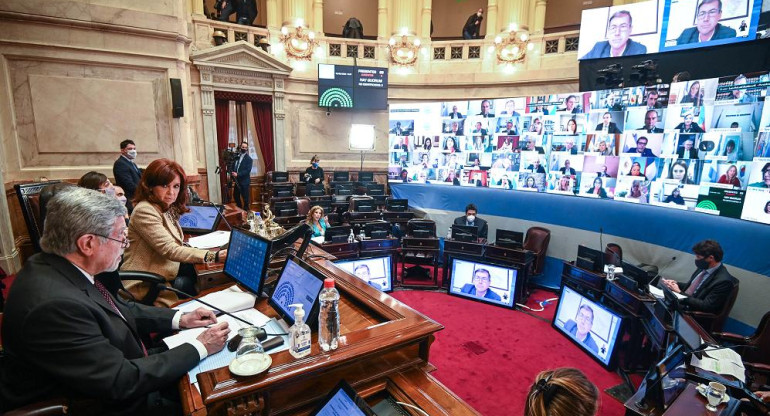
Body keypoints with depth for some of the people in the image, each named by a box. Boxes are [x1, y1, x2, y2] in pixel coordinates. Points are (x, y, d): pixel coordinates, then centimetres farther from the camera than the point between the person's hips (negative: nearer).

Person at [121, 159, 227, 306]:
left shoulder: (167, 208, 8)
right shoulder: (145, 211, -20)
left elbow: (173, 244, 4)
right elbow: (170, 250, -27)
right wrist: (213, 256, -35)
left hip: (167, 271, 8)